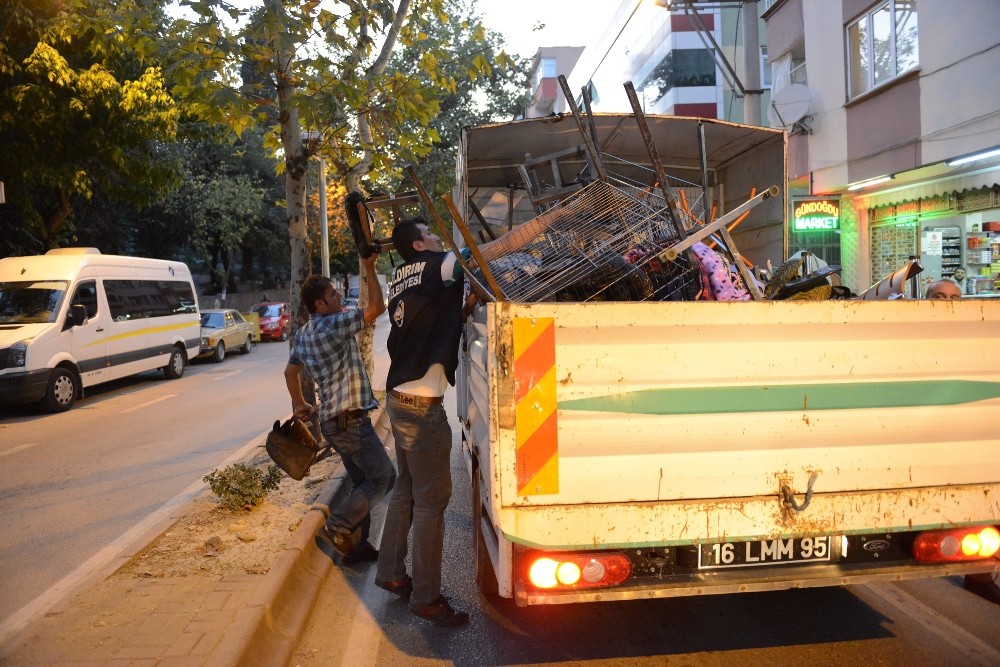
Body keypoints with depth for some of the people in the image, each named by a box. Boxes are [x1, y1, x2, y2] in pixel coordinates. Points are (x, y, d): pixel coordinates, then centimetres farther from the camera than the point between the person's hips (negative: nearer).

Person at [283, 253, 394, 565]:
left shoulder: (303, 334, 12)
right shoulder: (333, 325, -17)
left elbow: (290, 371, 22)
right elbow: (377, 307, -19)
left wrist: (299, 405, 33)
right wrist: (369, 268, -11)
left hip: (332, 419, 10)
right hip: (350, 419, -10)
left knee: (363, 481, 16)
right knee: (383, 477, -2)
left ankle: (355, 546, 20)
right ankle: (339, 525, -2)